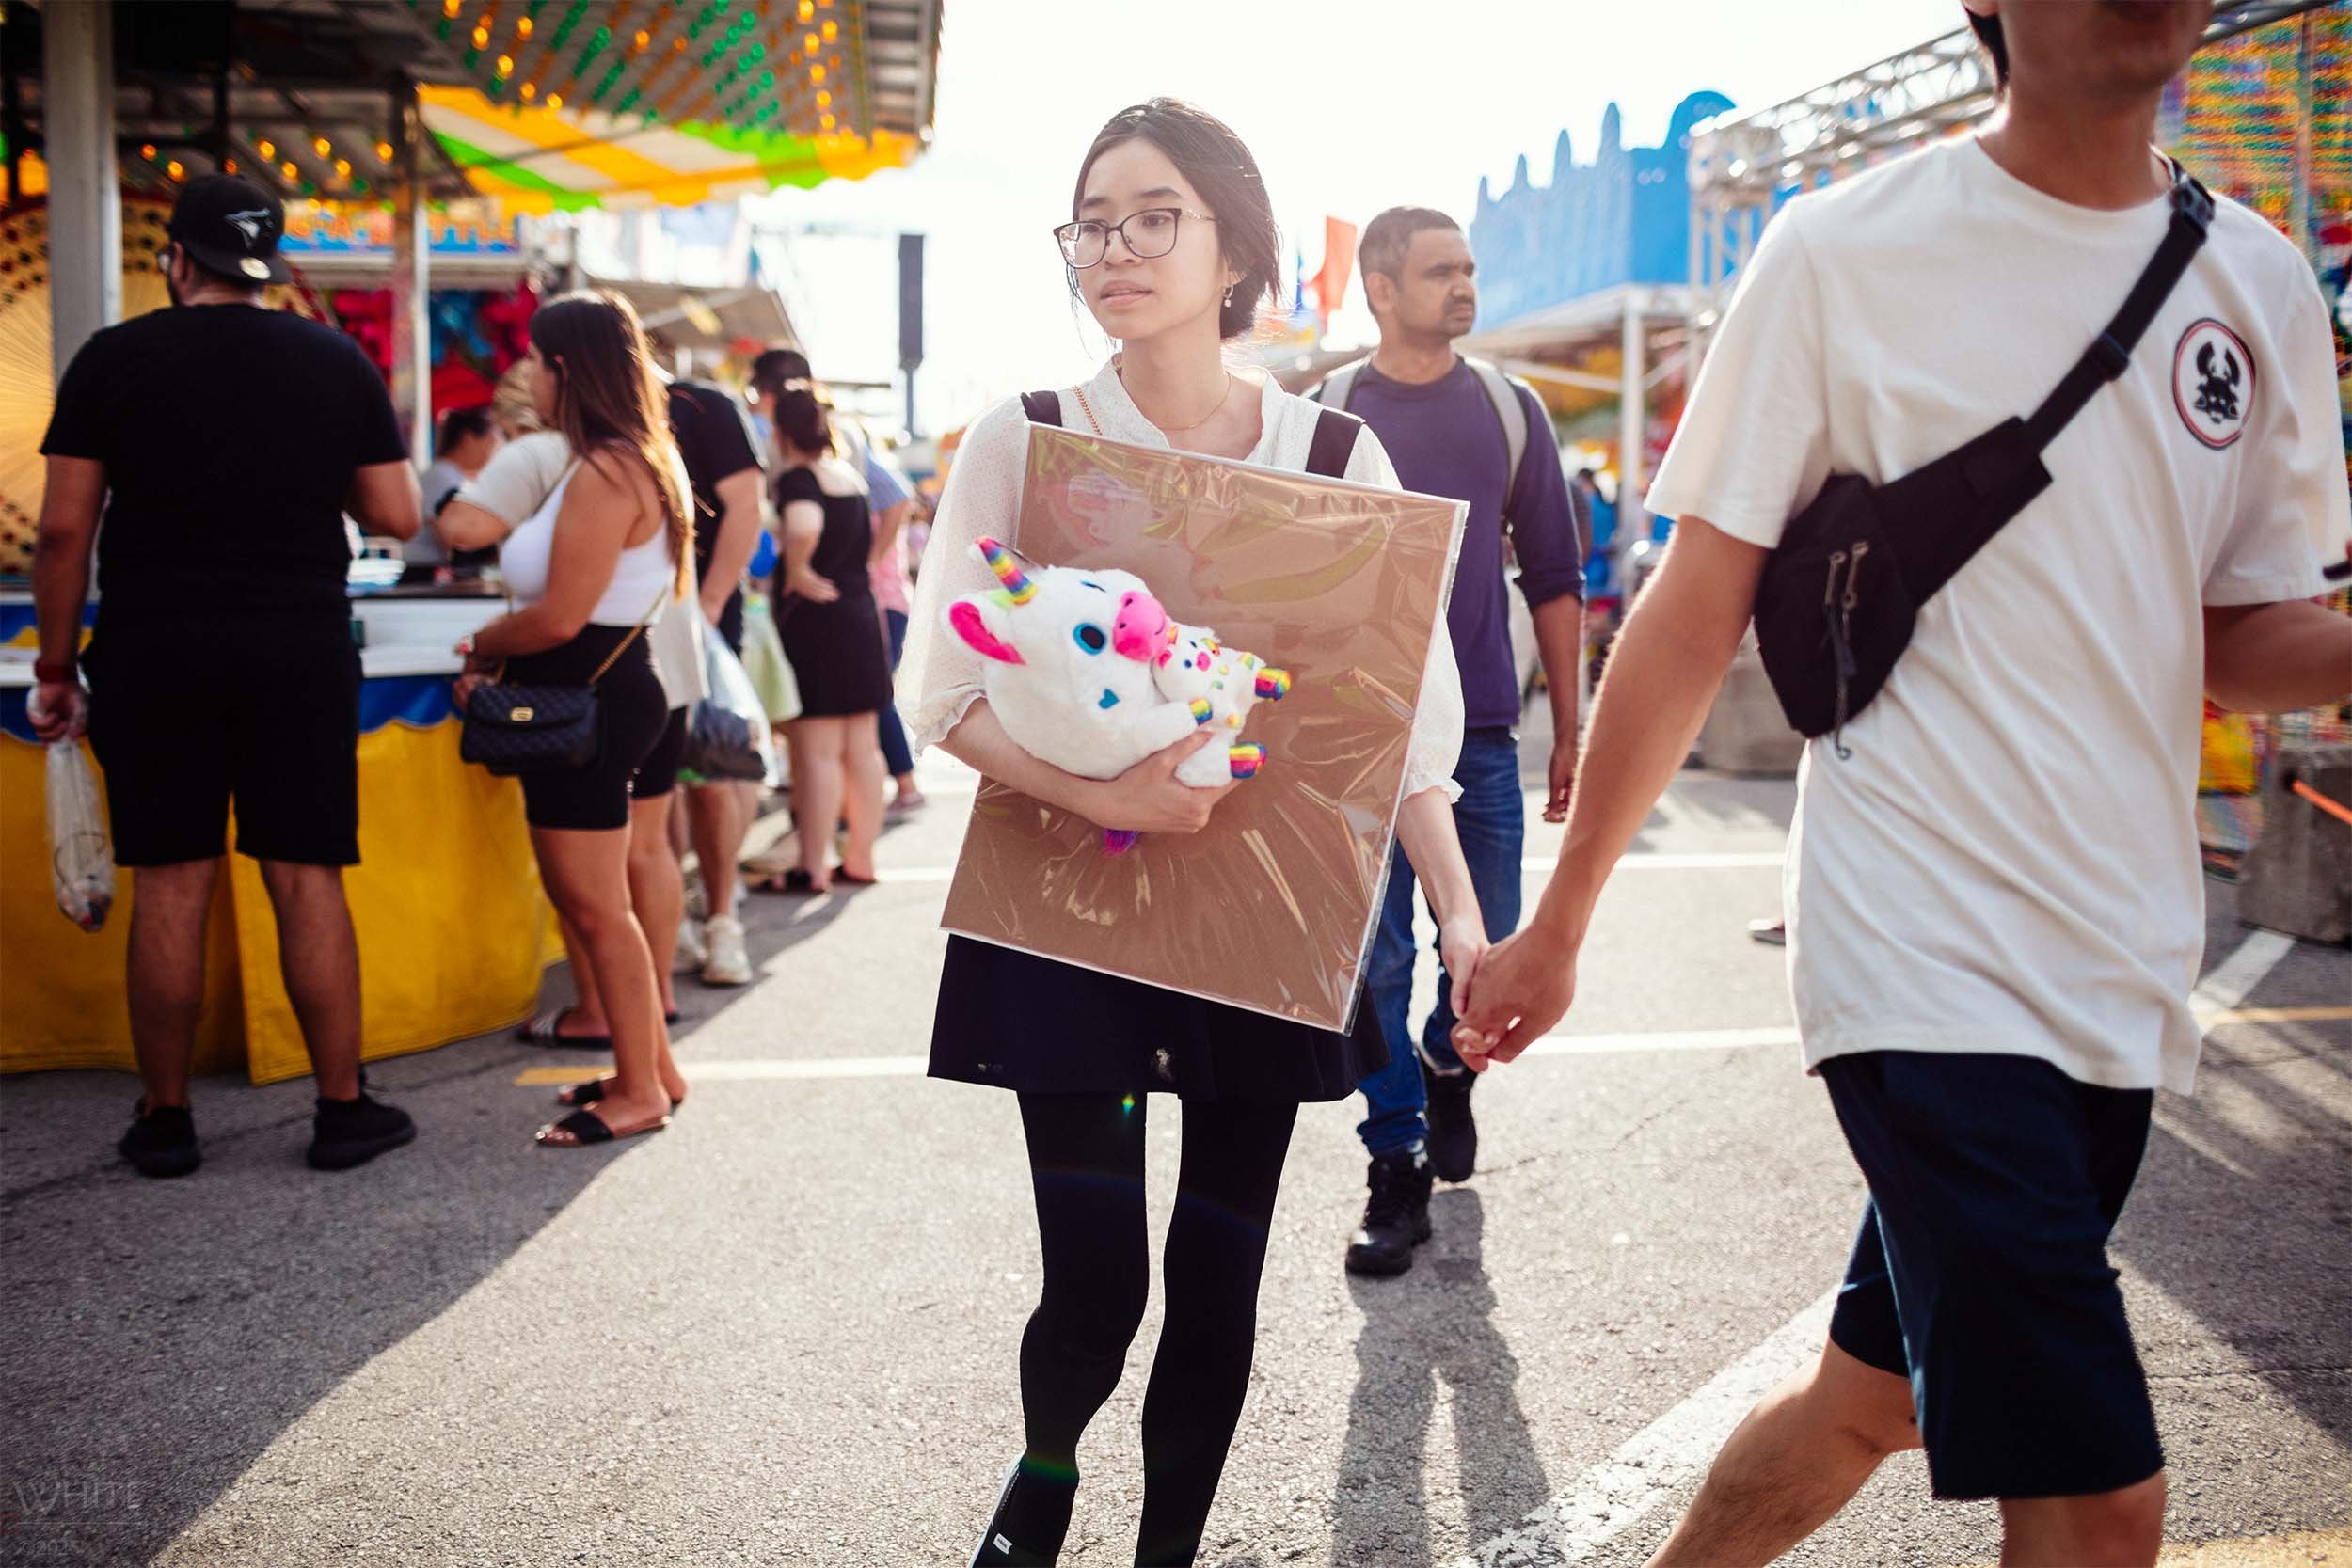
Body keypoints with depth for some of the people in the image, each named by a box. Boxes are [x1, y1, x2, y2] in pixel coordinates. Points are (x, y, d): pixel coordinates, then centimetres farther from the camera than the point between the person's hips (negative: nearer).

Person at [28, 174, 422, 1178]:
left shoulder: (113, 359, 2)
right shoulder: (338, 361, 3)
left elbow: (63, 530, 0)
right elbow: (396, 517, 3)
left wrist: (55, 666, 8)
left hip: (153, 651, 0)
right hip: (299, 651, 0)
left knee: (170, 888, 5)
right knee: (307, 880, 3)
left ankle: (164, 1121, 13)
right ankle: (344, 1111, 8)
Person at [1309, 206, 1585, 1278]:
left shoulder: (1511, 410, 7)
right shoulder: (1327, 416, 2)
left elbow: (1554, 578, 9)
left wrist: (1570, 728, 6)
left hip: (1481, 735, 2)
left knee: (1490, 950, 8)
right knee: (1374, 962, -1)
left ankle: (1448, 1068, 38)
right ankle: (1398, 1169, 11)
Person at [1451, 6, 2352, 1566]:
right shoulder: (1848, 252, -5)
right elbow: (1694, 620, -3)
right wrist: (1556, 927, -1)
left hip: (2127, 972, 5)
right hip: (1926, 956, -5)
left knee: (1873, 1395, 16)